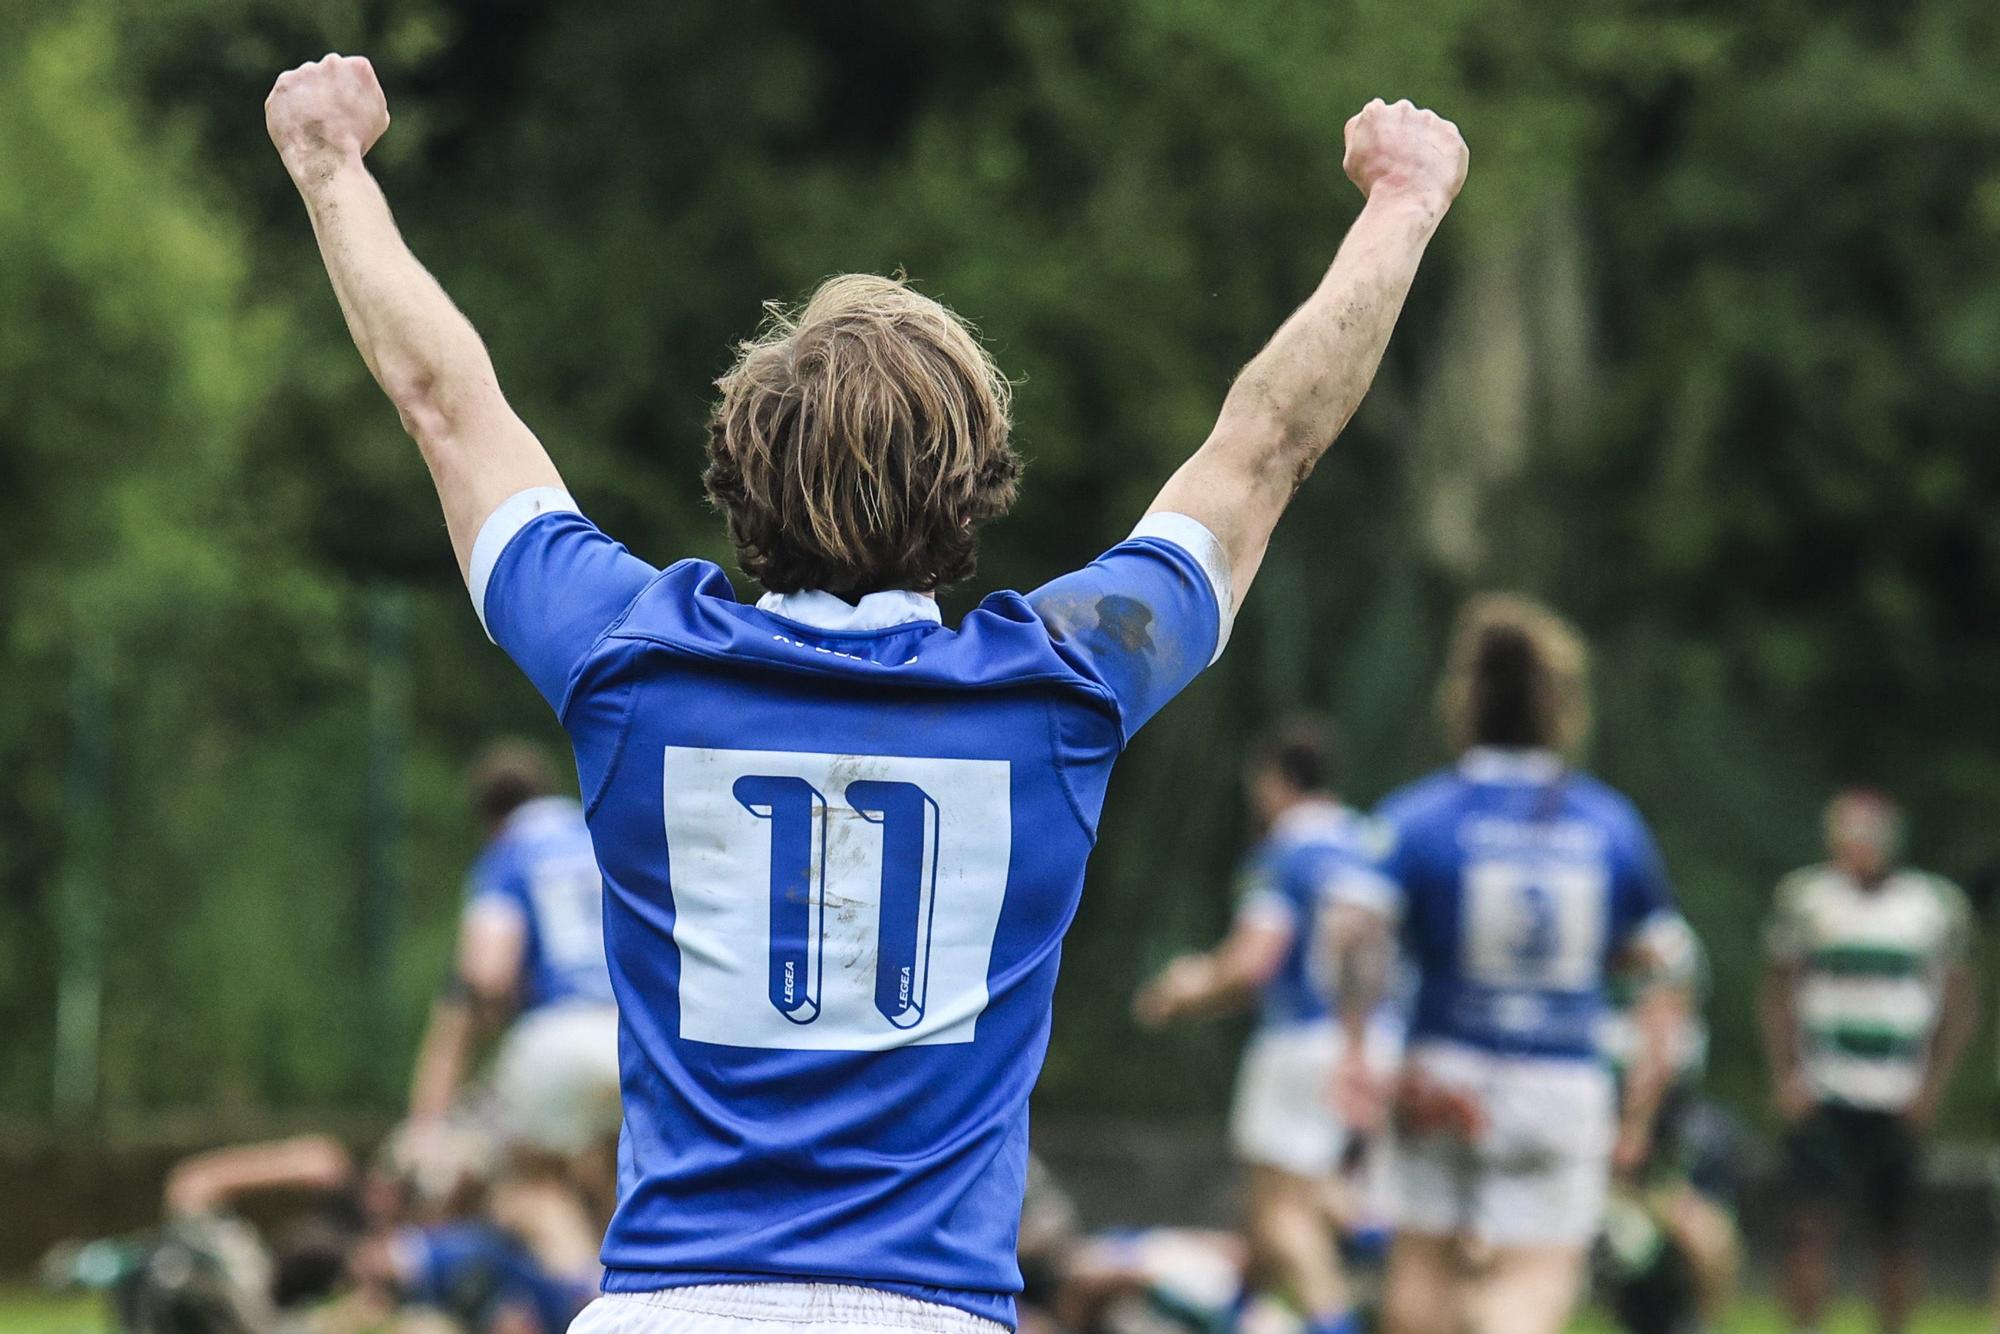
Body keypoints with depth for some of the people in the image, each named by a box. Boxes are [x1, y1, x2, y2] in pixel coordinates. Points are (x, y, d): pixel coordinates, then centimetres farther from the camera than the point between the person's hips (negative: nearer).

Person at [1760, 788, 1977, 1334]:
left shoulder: (1937, 902, 3)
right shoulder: (1804, 896, 2)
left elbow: (1959, 1004, 8)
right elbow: (1778, 994, 7)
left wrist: (1933, 1083, -3)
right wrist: (1784, 1075, -4)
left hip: (1897, 1100, 1)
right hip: (1821, 1094, -1)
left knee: (1896, 1232, 6)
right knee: (1810, 1224, -11)